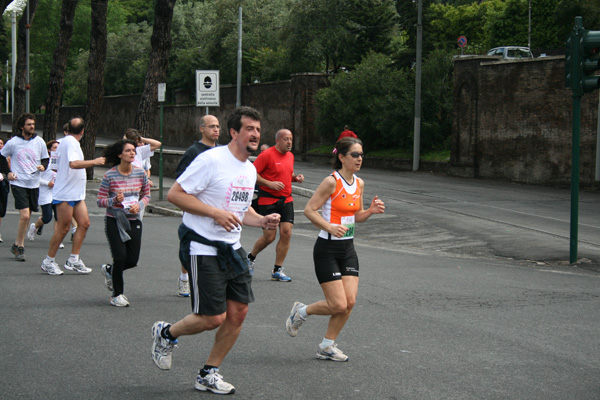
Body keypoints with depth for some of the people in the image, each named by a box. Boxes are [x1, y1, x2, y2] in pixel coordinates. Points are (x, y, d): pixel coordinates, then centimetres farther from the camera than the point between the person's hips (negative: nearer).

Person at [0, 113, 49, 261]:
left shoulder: (39, 142, 4)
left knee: (27, 217, 8)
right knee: (24, 216, -15)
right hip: (18, 183, -4)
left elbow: (45, 159, 16)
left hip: (34, 184, 4)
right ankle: (19, 246, -1)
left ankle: (18, 246, 20)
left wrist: (43, 166, -6)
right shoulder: (13, 142, -3)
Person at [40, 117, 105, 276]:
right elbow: (73, 163, -33)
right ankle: (48, 262, 6)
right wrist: (94, 162, -26)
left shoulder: (64, 141, 15)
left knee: (84, 223, 4)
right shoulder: (70, 142, -16)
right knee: (63, 228, -5)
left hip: (76, 194, 10)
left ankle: (73, 260, 8)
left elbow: (56, 167, 24)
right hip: (65, 194, -10)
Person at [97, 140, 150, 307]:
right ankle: (117, 294, 11)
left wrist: (139, 205, -10)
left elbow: (147, 195, 11)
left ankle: (109, 270, 37)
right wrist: (115, 200, -25)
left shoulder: (140, 173, 0)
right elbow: (100, 201, -6)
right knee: (120, 257, -9)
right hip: (114, 220, -4)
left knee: (133, 260, 4)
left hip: (134, 221, 4)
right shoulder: (109, 176, -10)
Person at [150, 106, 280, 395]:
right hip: (203, 249, -8)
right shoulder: (211, 160, -15)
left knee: (238, 312, 4)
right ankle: (166, 333, 22)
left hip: (232, 249, 8)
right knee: (213, 318, -8)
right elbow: (175, 194, -16)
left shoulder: (250, 170, 11)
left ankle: (208, 374, 20)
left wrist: (262, 221, 4)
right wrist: (216, 213, -22)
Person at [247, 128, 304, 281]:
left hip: (286, 200, 6)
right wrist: (269, 183, -21)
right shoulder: (267, 154, -11)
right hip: (268, 200, -6)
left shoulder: (290, 156, 12)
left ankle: (277, 270, 5)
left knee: (286, 233, -6)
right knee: (269, 237, -3)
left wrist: (296, 177, 6)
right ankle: (251, 257, 27)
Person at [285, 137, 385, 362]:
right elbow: (309, 210, -15)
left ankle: (327, 346, 16)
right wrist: (330, 227, -28)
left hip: (348, 248, 7)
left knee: (350, 302, -1)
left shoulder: (359, 184, 8)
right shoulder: (332, 181, -15)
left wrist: (371, 211, -2)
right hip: (327, 249, -7)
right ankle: (300, 312, 20)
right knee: (338, 305, -8)